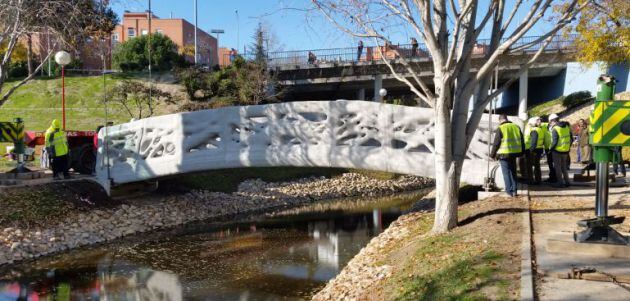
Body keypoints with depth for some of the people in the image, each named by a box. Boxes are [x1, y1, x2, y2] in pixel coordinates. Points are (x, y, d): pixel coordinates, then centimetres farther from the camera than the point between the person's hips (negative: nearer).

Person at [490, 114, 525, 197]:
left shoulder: (500, 129, -9)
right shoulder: (516, 127, 9)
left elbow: (496, 143, -9)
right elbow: (522, 141, 15)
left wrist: (492, 154, 1)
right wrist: (522, 152, 23)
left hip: (504, 154, -5)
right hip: (514, 153, 5)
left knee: (506, 173, 1)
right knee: (513, 172, 15)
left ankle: (509, 191, 0)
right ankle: (514, 191, 16)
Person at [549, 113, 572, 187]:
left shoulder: (555, 129, -16)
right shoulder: (567, 126, 6)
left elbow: (554, 142, -20)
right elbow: (571, 139, 10)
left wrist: (551, 148, -5)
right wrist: (568, 146, 19)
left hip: (557, 151, -7)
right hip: (566, 150, 7)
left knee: (557, 167, 4)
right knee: (564, 167, 18)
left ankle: (560, 182, 6)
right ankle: (566, 182, 21)